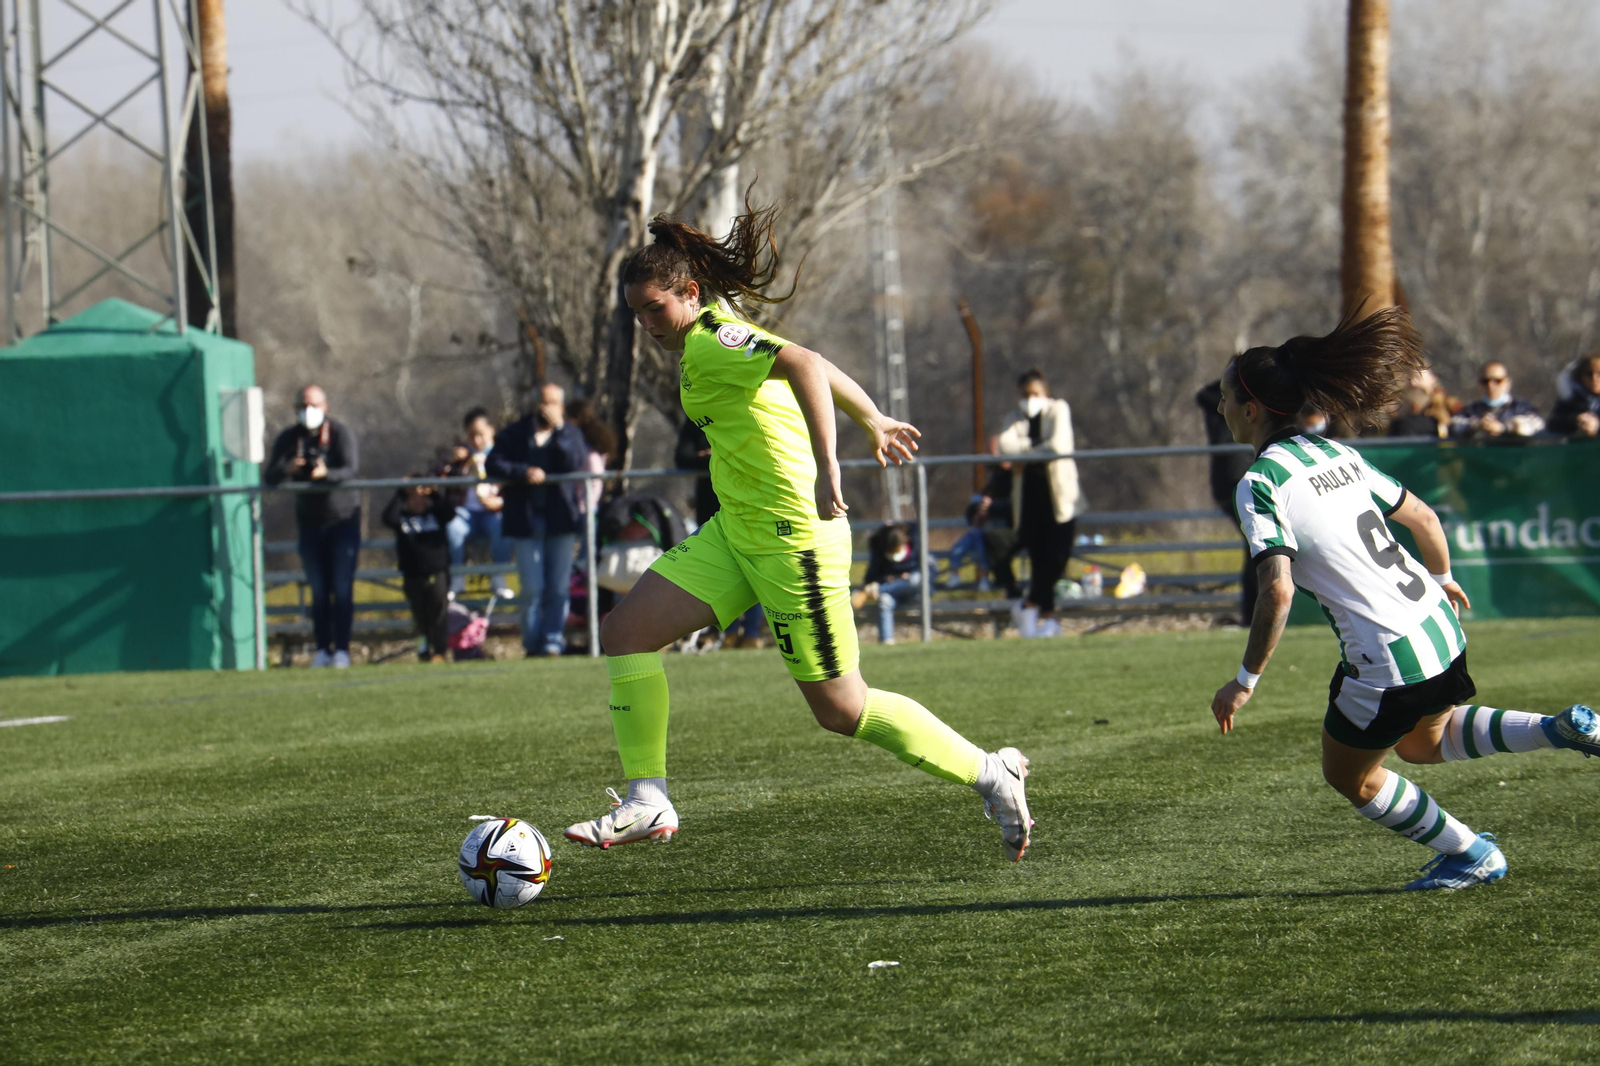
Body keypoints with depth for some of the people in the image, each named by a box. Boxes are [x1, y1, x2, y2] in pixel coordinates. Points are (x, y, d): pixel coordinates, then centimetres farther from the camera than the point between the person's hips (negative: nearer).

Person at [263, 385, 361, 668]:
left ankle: (342, 650, -7)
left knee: (342, 589, -8)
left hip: (343, 519, -3)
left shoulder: (340, 433, -9)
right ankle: (322, 650, 5)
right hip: (310, 523, 3)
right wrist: (287, 469, -33)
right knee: (318, 591, 3)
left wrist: (326, 474, -46)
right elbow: (269, 478, -10)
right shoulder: (289, 438, 0)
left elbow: (351, 468, -25)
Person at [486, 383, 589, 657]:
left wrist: (558, 429, -11)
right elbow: (493, 464, -1)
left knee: (558, 588, -2)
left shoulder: (570, 434, 10)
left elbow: (579, 465, -8)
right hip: (526, 519, -1)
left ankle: (553, 642, 3)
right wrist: (524, 473, -15)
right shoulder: (515, 434, 9)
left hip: (561, 519, 1)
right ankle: (533, 645, 6)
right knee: (532, 588, -4)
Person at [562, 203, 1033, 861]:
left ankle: (989, 774, 13)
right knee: (625, 632, 1)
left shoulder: (709, 344, -16)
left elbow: (804, 364, -33)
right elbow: (821, 369, 25)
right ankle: (647, 802, 3)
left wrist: (825, 467, -42)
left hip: (790, 535, -10)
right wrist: (874, 423, 41)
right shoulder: (721, 335, 13)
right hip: (736, 532, 10)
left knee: (840, 709, -2)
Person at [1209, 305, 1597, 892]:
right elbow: (1423, 517, 15)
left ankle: (1472, 854, 23)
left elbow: (1276, 590, -25)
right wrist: (1442, 579, 34)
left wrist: (1246, 680, -17)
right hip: (1437, 626, 8)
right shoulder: (1335, 453, 8)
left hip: (1384, 656, -8)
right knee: (1423, 742, 32)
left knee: (1350, 777, 18)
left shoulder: (1260, 485, -16)